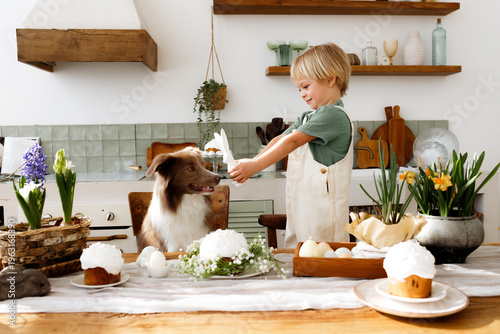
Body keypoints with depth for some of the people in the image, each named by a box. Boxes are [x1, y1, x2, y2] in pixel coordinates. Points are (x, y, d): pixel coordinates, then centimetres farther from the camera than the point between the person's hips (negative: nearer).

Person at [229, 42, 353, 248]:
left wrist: (254, 166, -23)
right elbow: (281, 139, 11)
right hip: (300, 208, 9)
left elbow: (292, 141, -20)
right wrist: (251, 162, -4)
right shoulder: (308, 117, 18)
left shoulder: (334, 115, -13)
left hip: (322, 212, -9)